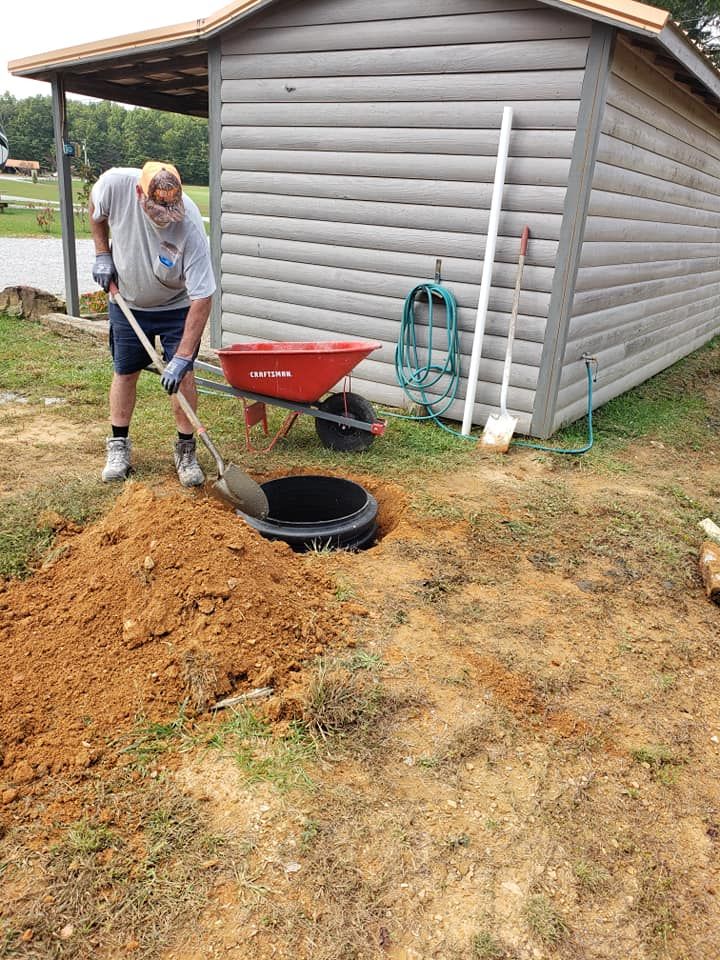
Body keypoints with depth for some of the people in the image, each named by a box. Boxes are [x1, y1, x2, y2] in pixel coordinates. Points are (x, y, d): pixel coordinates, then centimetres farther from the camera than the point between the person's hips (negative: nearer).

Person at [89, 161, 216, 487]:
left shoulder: (190, 228, -35)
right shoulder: (115, 183, -28)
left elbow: (202, 298, -33)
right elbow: (96, 210, -1)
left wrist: (182, 357, -35)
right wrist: (102, 255, -6)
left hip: (177, 305, -2)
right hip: (127, 301, 3)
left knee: (183, 374, -8)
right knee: (125, 372, 7)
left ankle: (186, 449, 8)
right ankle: (118, 445, 22)